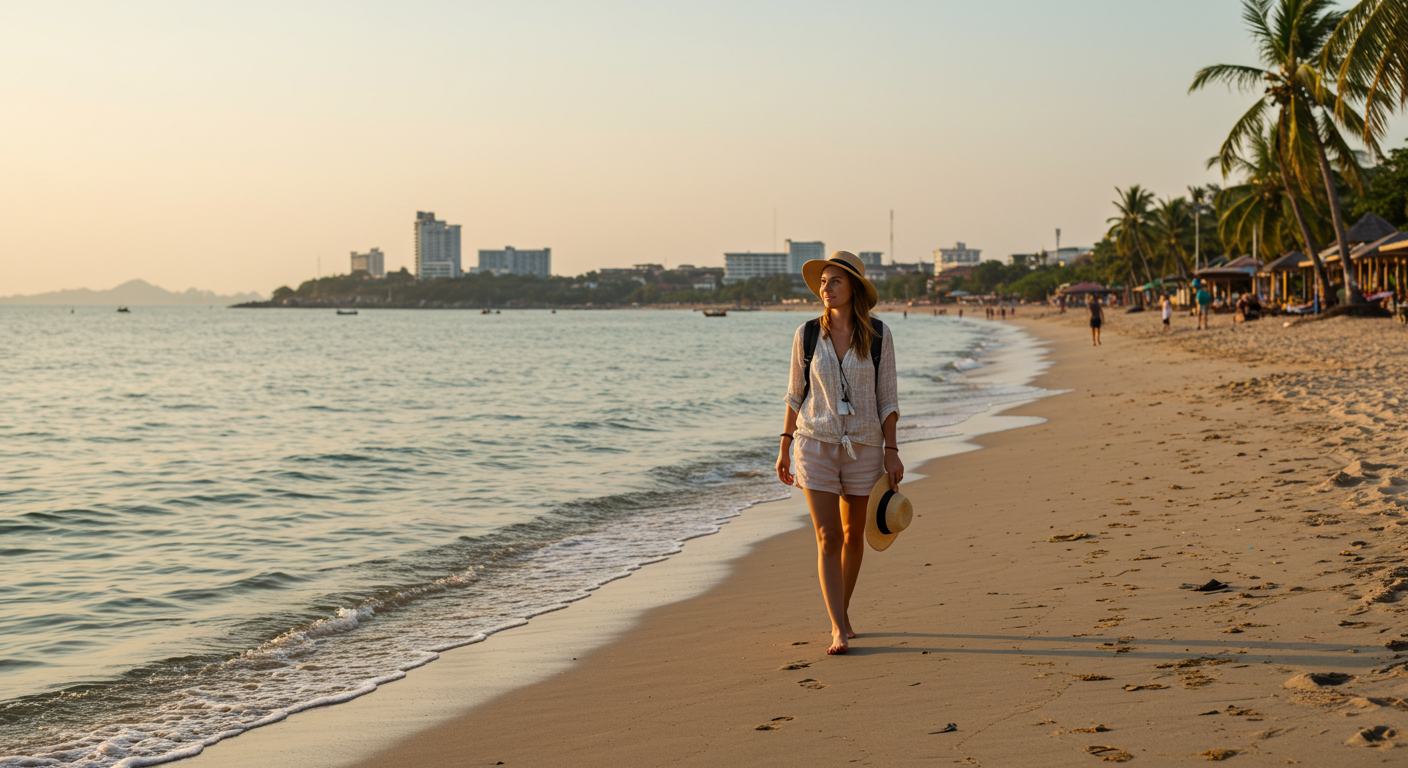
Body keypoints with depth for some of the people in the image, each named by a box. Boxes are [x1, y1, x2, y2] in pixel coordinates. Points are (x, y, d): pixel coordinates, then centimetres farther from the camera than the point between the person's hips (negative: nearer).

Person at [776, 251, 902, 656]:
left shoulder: (879, 335, -3)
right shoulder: (807, 335, -1)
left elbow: (887, 397, 1)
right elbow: (795, 393, 7)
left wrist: (891, 450, -3)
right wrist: (785, 447, 7)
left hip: (863, 446, 1)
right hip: (815, 443, -1)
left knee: (853, 535, 12)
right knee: (828, 537, -8)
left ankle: (842, 613, 31)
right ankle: (838, 629, -8)